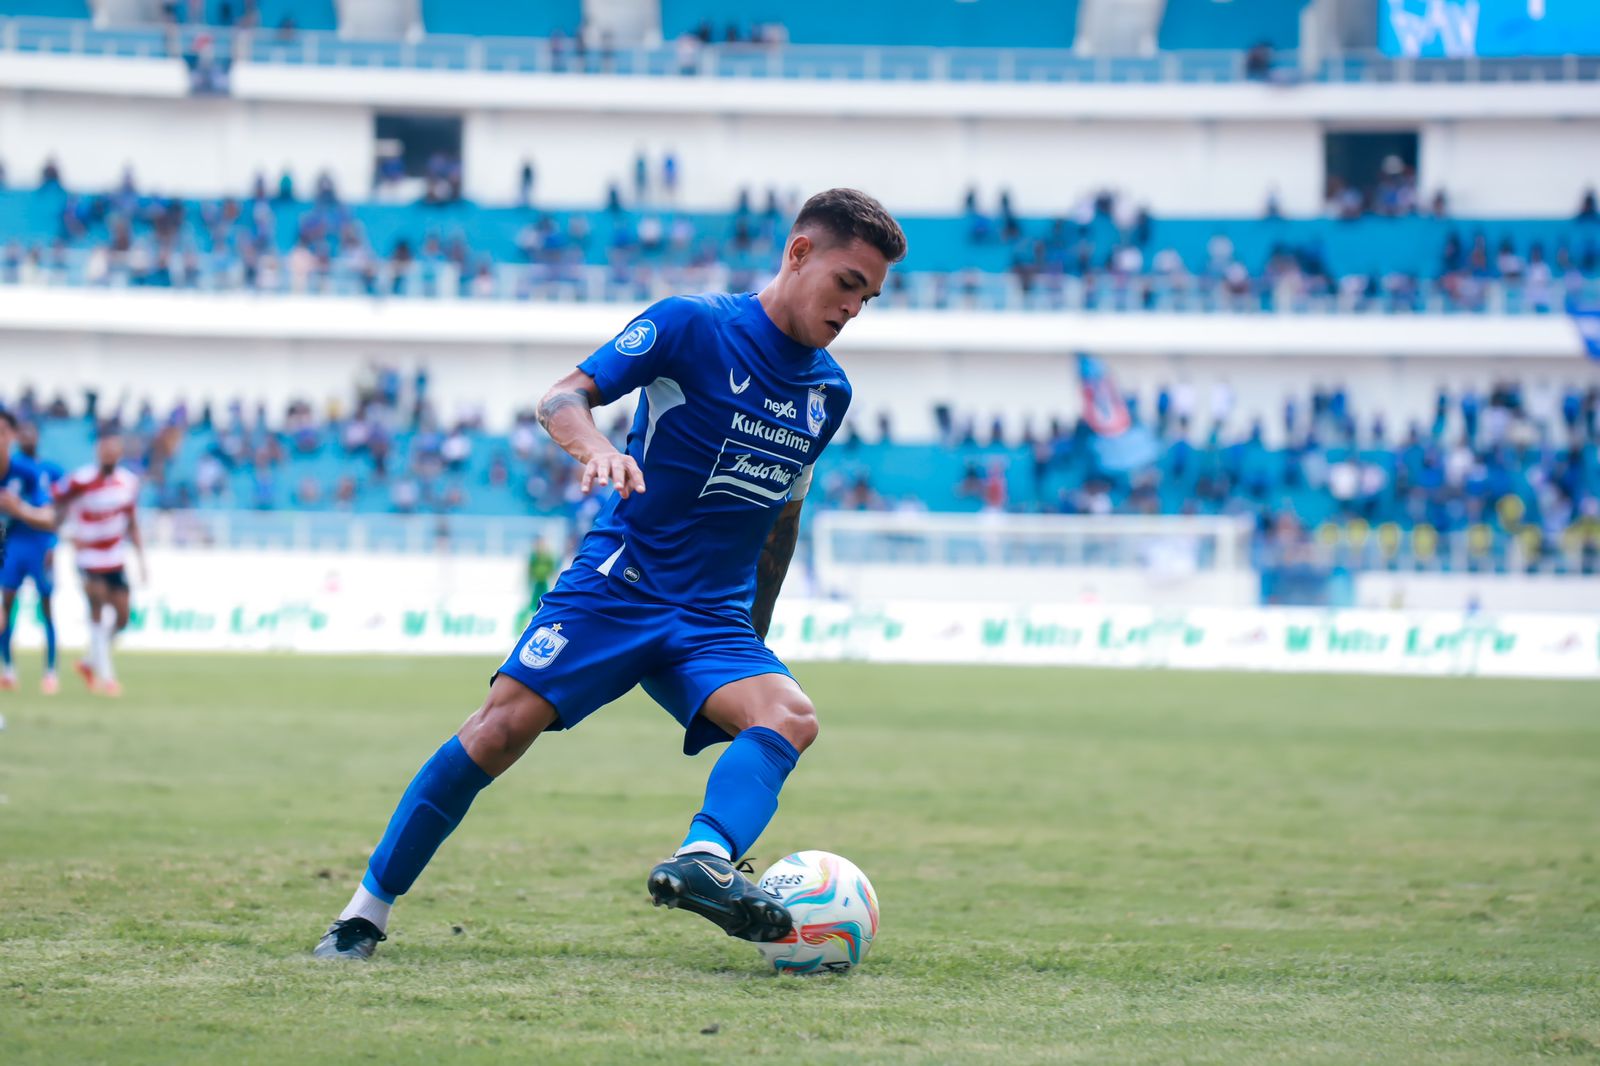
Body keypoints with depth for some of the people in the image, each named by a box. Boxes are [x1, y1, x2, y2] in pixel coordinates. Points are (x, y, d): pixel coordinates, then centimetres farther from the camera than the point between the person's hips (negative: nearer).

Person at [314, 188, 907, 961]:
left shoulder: (829, 391, 11)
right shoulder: (694, 325, -6)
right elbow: (562, 397, -12)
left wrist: (753, 645, 28)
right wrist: (597, 447, -35)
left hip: (715, 620, 4)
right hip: (617, 581, -4)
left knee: (789, 716, -25)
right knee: (506, 723, -17)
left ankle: (704, 862, -50)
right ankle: (366, 911, -5)